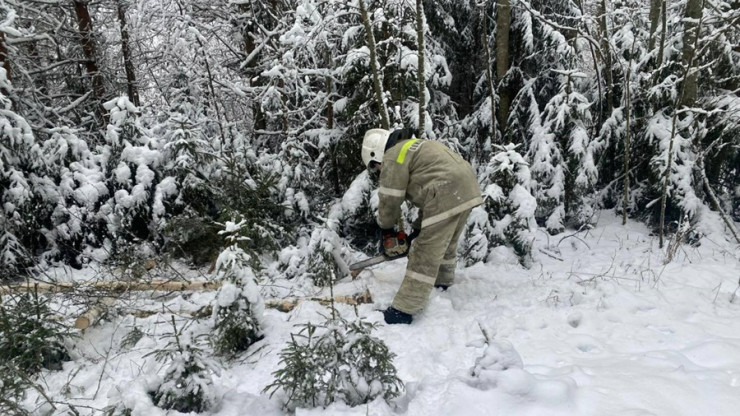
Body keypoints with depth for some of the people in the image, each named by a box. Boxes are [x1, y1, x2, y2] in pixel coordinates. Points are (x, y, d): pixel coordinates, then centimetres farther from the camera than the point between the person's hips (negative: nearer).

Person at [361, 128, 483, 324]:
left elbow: (390, 200, 1)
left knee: (426, 253, -6)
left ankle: (403, 310, 0)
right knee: (446, 242, 28)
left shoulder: (393, 157, 0)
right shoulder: (414, 147, 29)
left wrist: (386, 230, 18)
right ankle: (443, 282, 48)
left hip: (447, 196, -9)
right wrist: (417, 229, 29)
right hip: (467, 188, 9)